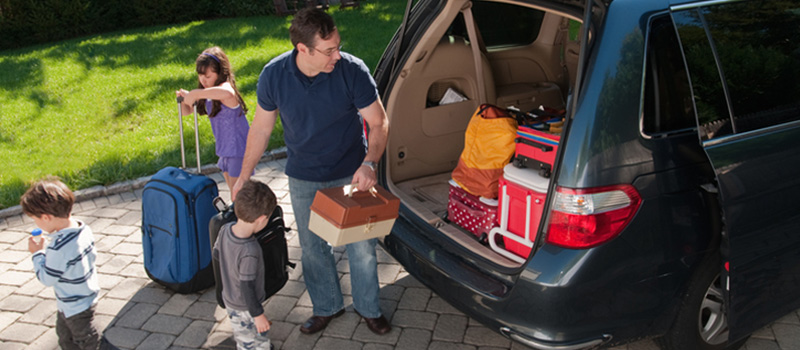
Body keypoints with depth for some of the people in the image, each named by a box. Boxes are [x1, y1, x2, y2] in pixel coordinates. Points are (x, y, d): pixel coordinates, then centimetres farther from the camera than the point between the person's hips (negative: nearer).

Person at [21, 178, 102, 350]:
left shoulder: (59, 248, -36)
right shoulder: (83, 228, -11)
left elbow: (46, 278, -23)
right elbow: (92, 256, 3)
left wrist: (37, 253, -12)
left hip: (75, 306, -9)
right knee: (64, 333, 29)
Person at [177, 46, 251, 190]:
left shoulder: (225, 86, -22)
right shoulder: (208, 95, 5)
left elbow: (227, 93, -49)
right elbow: (186, 111, 12)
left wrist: (195, 94, -42)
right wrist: (184, 99, -10)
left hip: (239, 148, -9)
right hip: (226, 149, 9)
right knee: (231, 185, 24)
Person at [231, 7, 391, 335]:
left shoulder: (353, 70, -23)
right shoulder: (274, 75, -16)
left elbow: (379, 123, -13)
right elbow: (261, 127, -2)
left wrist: (368, 163, -29)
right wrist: (244, 175, 1)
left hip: (350, 175, -2)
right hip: (303, 179, 2)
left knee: (361, 246, 9)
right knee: (312, 248, 16)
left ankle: (368, 308, 34)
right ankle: (327, 306, 40)